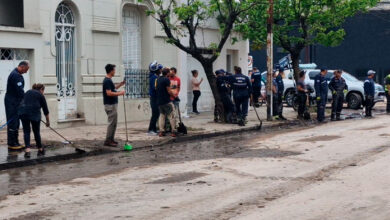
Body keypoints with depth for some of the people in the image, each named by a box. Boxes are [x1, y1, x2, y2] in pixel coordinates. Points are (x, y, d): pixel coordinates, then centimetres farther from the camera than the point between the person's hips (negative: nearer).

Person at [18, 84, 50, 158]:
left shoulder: (28, 92, 24)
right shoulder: (40, 95, 12)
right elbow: (45, 109, 15)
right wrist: (48, 121, 25)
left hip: (23, 111, 3)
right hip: (34, 113, -3)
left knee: (26, 132, 7)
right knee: (36, 132, 12)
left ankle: (27, 150, -9)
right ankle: (40, 150, 25)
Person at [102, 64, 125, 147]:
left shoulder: (108, 80, 13)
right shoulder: (107, 81, -19)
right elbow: (109, 93, -26)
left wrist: (120, 84, 15)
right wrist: (120, 93, -19)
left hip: (112, 104, 10)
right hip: (110, 105, -10)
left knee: (114, 123, 14)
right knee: (112, 123, -7)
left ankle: (111, 139, 19)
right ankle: (108, 141, -3)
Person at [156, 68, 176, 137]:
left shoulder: (158, 79, 10)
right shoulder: (166, 79, -13)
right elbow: (169, 91, -16)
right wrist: (174, 94, 2)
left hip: (159, 101, 7)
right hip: (167, 101, -7)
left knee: (162, 115, 12)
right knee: (171, 116, -1)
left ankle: (161, 131, 5)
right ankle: (173, 131, -3)